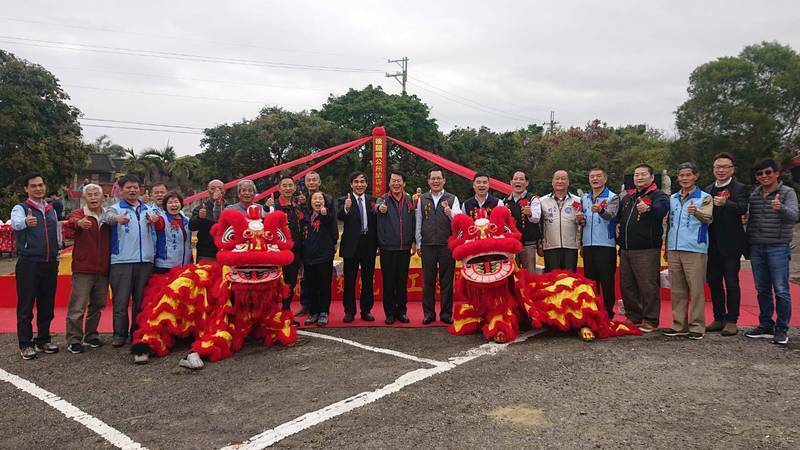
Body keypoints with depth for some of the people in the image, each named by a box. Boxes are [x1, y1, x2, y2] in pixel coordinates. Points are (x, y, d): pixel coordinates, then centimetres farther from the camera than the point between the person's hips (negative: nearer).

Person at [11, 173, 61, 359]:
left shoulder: (51, 210, 15)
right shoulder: (20, 208, -2)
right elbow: (16, 223, -26)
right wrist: (26, 222, -49)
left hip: (50, 264, 5)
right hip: (28, 262, -5)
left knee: (47, 305, 10)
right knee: (26, 305, 0)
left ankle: (43, 340, 21)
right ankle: (25, 344, 7)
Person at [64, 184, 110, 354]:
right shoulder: (79, 214, -3)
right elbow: (72, 221, -28)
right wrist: (79, 223, -50)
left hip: (103, 269, 5)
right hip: (83, 269, -5)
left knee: (97, 305, 14)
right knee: (78, 307, -3)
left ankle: (91, 336, 28)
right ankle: (74, 340, 7)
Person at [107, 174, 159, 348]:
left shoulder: (148, 209, 16)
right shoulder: (116, 208, 5)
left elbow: (156, 230, 8)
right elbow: (109, 217, -18)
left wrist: (155, 220, -15)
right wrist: (116, 218, -42)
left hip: (145, 260, 3)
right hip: (121, 261, -3)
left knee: (141, 300, 9)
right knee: (121, 300, -1)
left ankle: (137, 332, 19)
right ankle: (119, 334, 9)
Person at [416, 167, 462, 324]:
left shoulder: (452, 199, 3)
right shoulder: (422, 199, 8)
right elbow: (418, 222, 8)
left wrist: (450, 212, -30)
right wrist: (418, 243, 5)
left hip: (447, 245, -1)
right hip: (427, 245, 1)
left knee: (447, 280, 5)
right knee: (428, 281, 7)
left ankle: (446, 313, 16)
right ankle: (429, 313, 17)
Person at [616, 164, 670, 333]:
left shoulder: (658, 195, -3)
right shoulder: (626, 198, 19)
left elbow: (661, 208, -28)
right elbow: (618, 216, 36)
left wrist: (648, 209, -48)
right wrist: (617, 225, 15)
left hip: (647, 250, -7)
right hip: (626, 249, 7)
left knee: (648, 286, -7)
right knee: (626, 285, 12)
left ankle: (650, 320, 3)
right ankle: (633, 317, 24)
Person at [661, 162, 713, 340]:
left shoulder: (704, 197, 0)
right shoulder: (672, 198, 16)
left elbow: (708, 218, -17)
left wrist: (696, 212, -38)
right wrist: (667, 247, 19)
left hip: (695, 250, -5)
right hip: (674, 250, 5)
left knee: (696, 290, -4)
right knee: (676, 290, 9)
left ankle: (697, 327, 4)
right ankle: (679, 325, 17)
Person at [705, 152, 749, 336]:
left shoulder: (739, 188, -5)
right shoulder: (708, 190, 13)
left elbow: (743, 209, -25)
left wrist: (725, 203, -41)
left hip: (730, 245, -6)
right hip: (712, 244, 6)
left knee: (731, 283, 1)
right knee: (713, 282, 11)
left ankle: (731, 321, 10)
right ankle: (719, 318, 22)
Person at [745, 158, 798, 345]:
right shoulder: (753, 195, 12)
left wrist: (781, 208, -39)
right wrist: (747, 245, 15)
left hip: (778, 247, -5)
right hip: (756, 247, 5)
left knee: (781, 290, -4)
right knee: (762, 289, 10)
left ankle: (781, 329, 6)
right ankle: (765, 326, 20)